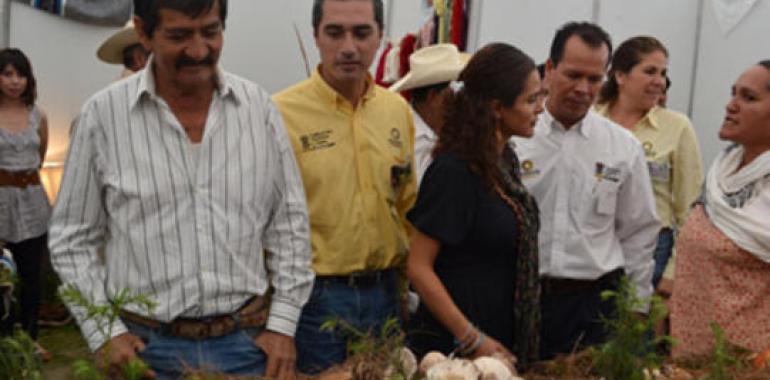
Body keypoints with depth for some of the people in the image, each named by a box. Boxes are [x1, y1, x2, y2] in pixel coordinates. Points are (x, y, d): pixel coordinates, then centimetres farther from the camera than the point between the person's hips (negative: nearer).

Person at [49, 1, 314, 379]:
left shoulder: (259, 106, -1)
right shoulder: (102, 114, -6)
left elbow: (289, 223, 4)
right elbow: (73, 239, 1)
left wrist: (283, 323, 0)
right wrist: (104, 333, -7)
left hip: (247, 339, 2)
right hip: (145, 345, -1)